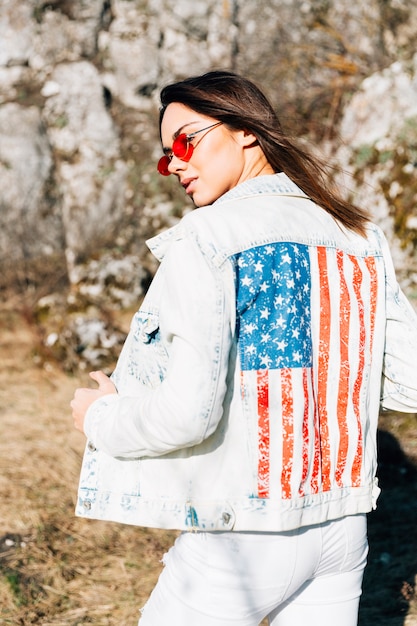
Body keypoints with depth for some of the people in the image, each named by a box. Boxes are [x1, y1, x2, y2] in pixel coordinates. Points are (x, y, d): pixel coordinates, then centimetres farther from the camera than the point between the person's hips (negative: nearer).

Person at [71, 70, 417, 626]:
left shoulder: (207, 238, -14)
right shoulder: (365, 238, 5)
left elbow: (187, 412, -22)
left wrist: (101, 417, -3)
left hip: (244, 537, -6)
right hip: (344, 527, 6)